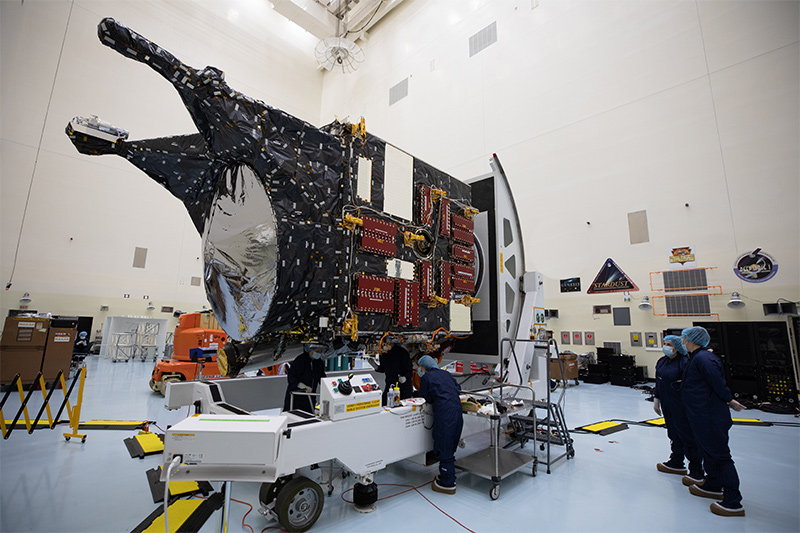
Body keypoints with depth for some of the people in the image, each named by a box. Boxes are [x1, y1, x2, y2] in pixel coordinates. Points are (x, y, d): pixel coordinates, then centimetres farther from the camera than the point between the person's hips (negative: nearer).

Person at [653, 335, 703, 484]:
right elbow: (658, 382, 15)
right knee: (674, 434, 18)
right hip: (667, 405, 7)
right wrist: (656, 399, 17)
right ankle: (676, 463, 33)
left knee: (687, 435, 2)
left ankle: (697, 473, 15)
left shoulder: (684, 362, -17)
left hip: (681, 406, -7)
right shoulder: (661, 362, 7)